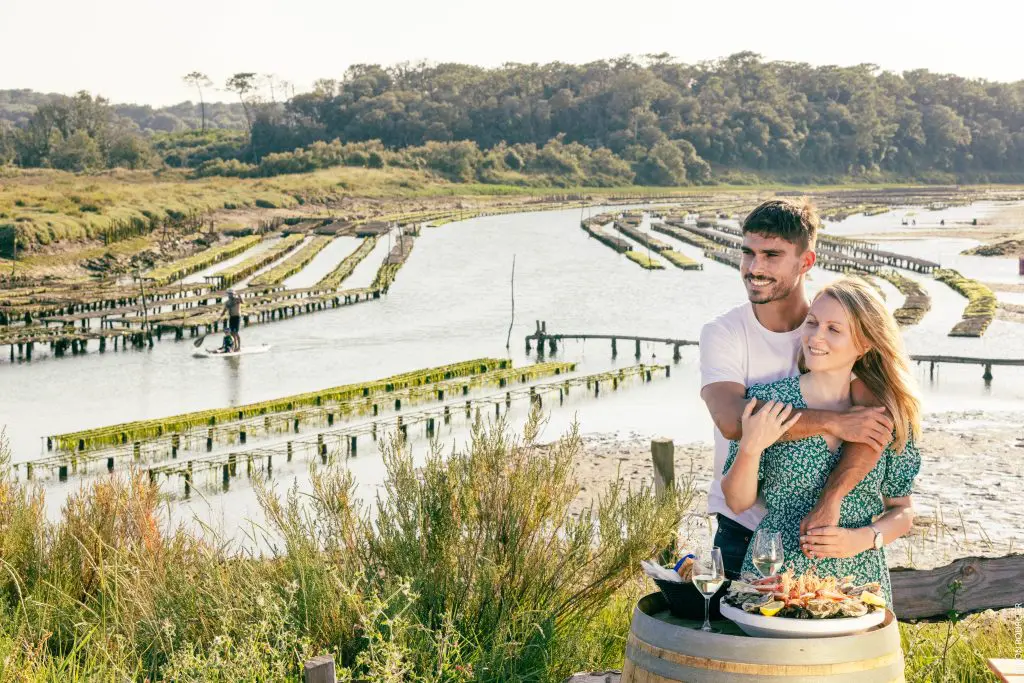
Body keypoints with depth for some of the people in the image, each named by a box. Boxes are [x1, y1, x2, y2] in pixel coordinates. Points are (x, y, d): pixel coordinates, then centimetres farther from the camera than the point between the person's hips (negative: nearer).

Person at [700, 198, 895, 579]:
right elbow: (732, 420, -25)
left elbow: (876, 422, -20)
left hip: (819, 525, 0)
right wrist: (832, 422, -28)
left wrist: (831, 499, -32)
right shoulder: (722, 334, -7)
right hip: (742, 526, 0)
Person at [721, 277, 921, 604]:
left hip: (859, 586, 1)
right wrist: (750, 448, -18)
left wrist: (864, 538, -11)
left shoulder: (888, 416, 0)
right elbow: (738, 502, -1)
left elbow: (902, 511, 8)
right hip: (772, 582, -1)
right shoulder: (768, 401, -4)